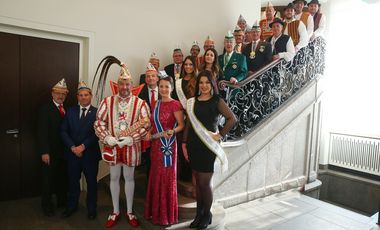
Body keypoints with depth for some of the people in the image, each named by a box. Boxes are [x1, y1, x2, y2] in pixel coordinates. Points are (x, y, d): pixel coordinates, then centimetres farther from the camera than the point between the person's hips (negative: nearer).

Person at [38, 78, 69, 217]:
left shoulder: (67, 109, 8)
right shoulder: (45, 109, -8)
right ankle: (47, 204, 27)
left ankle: (62, 202, 32)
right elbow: (42, 132, -14)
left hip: (64, 151, 5)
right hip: (51, 152, -4)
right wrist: (44, 152, -19)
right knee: (48, 178, 10)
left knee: (63, 178, 16)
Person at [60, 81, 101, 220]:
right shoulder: (70, 111, 6)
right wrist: (72, 147, -10)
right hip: (72, 152, 3)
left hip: (90, 153, -2)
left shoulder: (97, 112, -5)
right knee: (73, 181, 15)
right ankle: (72, 206, 35)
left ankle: (91, 208, 27)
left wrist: (83, 146, -16)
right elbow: (63, 131, 1)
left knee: (91, 181, 10)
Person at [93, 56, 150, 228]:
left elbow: (146, 124, -10)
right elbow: (99, 122, 0)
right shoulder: (107, 101, 1)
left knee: (129, 178, 12)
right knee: (114, 178, 13)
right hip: (112, 146, 2)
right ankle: (115, 212, 31)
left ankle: (129, 212, 29)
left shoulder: (140, 103, -5)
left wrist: (131, 139, -18)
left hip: (131, 146, -1)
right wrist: (106, 138, -14)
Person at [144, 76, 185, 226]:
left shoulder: (175, 104, -10)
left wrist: (171, 132, -27)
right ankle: (155, 211, 30)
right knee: (155, 177, 14)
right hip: (155, 144, 7)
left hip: (168, 145, -7)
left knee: (167, 177, 2)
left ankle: (167, 214, 18)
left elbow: (181, 125, -11)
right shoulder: (156, 104, 12)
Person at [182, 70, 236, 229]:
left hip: (208, 145, -4)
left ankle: (207, 214, 23)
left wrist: (220, 135, -11)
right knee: (198, 182, 13)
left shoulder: (217, 101, -3)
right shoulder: (192, 101, 8)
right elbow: (188, 124, 9)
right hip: (193, 145, 4)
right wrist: (184, 143, 4)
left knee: (205, 182, 1)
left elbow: (232, 119, -10)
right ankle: (199, 214, 28)